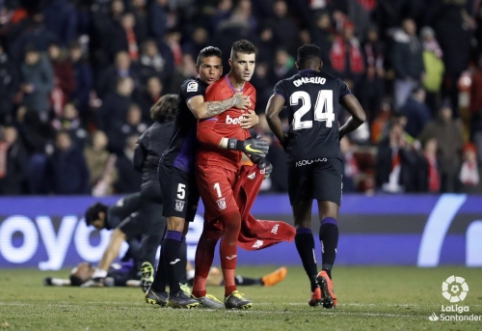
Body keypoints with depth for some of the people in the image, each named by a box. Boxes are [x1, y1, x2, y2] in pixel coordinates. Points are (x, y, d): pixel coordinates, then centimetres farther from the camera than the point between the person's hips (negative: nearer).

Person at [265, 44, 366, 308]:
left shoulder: (286, 85, 12)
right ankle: (325, 271, -38)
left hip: (299, 158, 1)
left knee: (302, 221, 12)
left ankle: (315, 286, 3)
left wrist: (285, 141, 8)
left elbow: (271, 113, -6)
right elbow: (359, 116, 8)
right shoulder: (335, 84, 14)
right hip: (328, 157, -1)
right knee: (329, 215, -12)